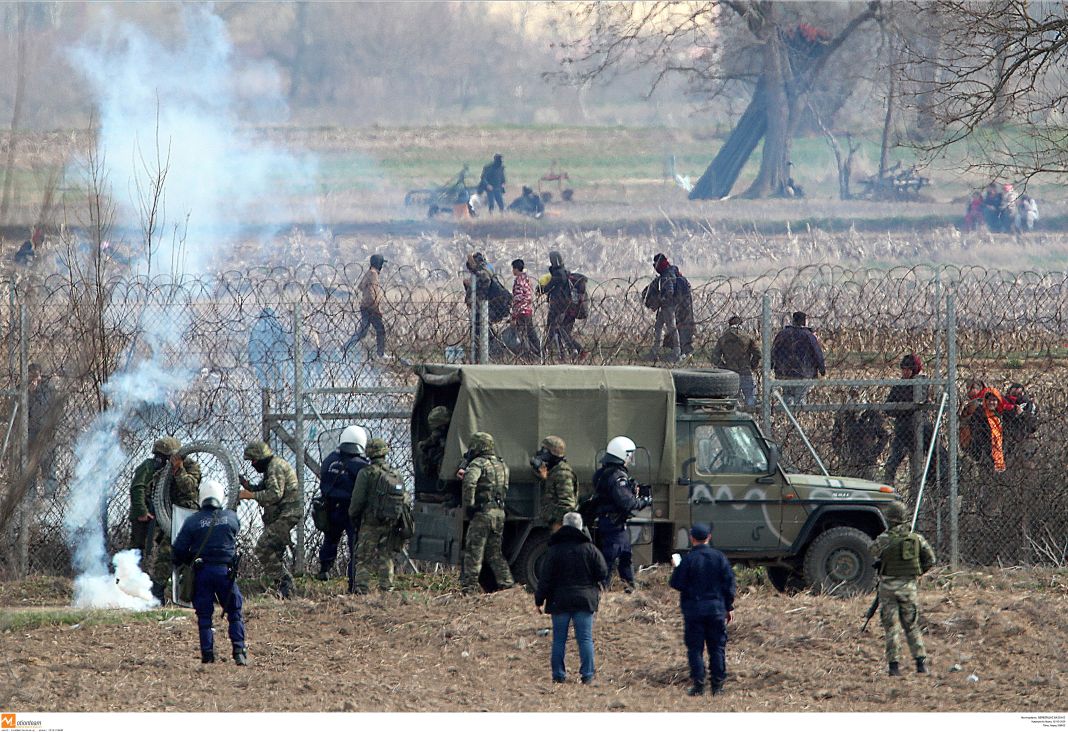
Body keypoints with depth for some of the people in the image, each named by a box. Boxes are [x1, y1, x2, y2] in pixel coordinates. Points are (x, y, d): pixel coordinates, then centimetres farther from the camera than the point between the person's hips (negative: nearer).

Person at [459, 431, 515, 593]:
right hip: (499, 512, 7)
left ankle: (470, 585, -4)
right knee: (494, 552, 16)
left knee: (474, 550, -3)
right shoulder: (502, 465, 18)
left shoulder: (479, 463, -8)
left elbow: (470, 482, -27)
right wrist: (466, 475, 26)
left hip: (482, 512, -7)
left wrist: (468, 505, -18)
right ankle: (506, 583, 11)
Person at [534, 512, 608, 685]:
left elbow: (545, 578, -5)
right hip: (584, 599, 1)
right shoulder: (589, 549, -2)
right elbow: (603, 572, 1)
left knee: (559, 639, 6)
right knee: (585, 638, 3)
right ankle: (588, 674, -1)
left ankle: (559, 675, 5)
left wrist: (539, 599, 2)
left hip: (559, 601, -1)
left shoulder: (554, 550, -5)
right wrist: (593, 585, 21)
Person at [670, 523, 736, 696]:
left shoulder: (688, 559, -10)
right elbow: (729, 583, 2)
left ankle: (698, 684, -3)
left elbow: (676, 583, -9)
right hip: (716, 607, 3)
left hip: (693, 608, -3)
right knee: (717, 647, 10)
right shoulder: (719, 557, 0)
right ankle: (717, 685, 9)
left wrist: (676, 568, 11)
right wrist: (729, 607, 10)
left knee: (695, 648, 3)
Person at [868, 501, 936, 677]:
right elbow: (930, 559, 4)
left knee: (891, 627, 3)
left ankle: (894, 665, -1)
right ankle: (921, 662, 5)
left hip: (889, 585, -3)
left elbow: (872, 551, 7)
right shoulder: (916, 538, -1)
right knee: (912, 626, 13)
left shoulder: (885, 538, -12)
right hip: (909, 586, 3)